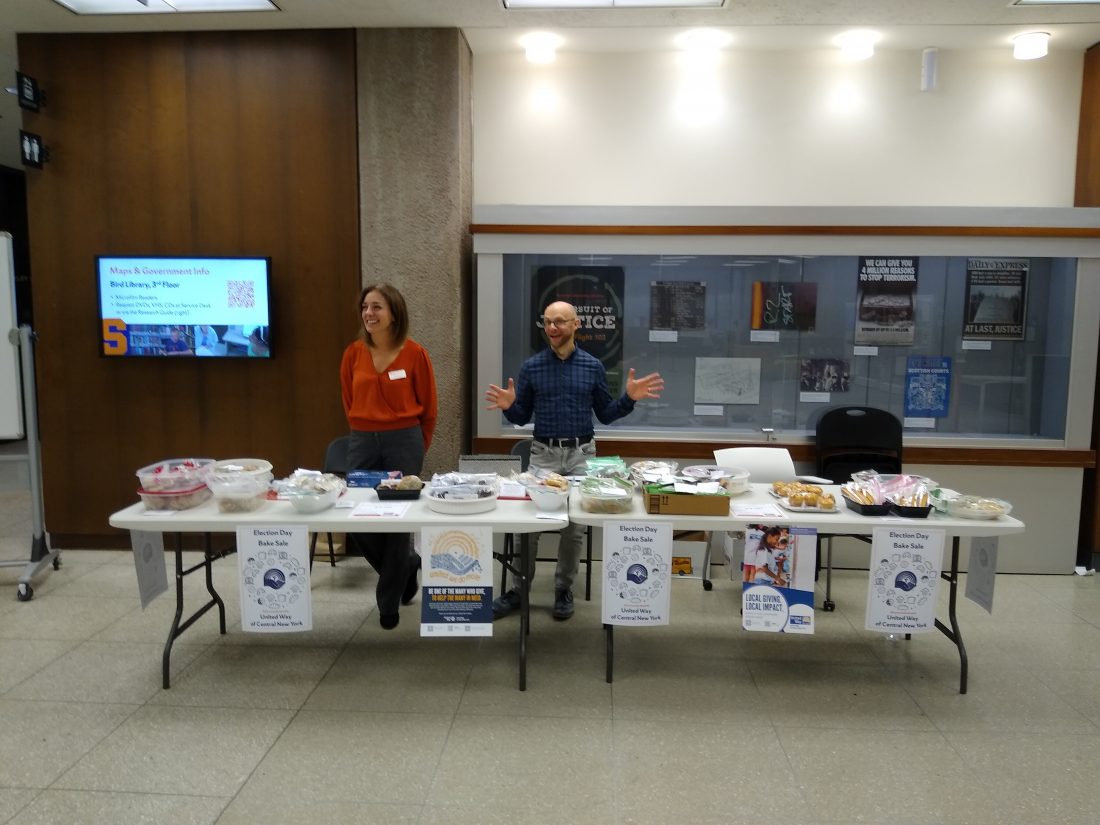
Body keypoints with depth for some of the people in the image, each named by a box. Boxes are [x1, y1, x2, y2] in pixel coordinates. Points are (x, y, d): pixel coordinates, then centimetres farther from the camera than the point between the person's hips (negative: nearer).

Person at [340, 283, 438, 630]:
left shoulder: (415, 353, -7)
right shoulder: (353, 353, 2)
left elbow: (429, 407, 2)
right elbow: (349, 403, 14)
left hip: (405, 442, -3)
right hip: (361, 443, 4)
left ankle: (389, 602, 21)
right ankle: (407, 564, 31)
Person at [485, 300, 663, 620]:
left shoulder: (593, 366, 4)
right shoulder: (531, 366, 3)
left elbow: (605, 414, 8)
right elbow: (522, 417, 6)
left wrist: (629, 398, -7)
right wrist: (509, 405, -15)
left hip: (581, 453, 0)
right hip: (543, 453, 0)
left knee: (574, 526, 3)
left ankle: (564, 590, 18)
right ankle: (517, 589, 11)